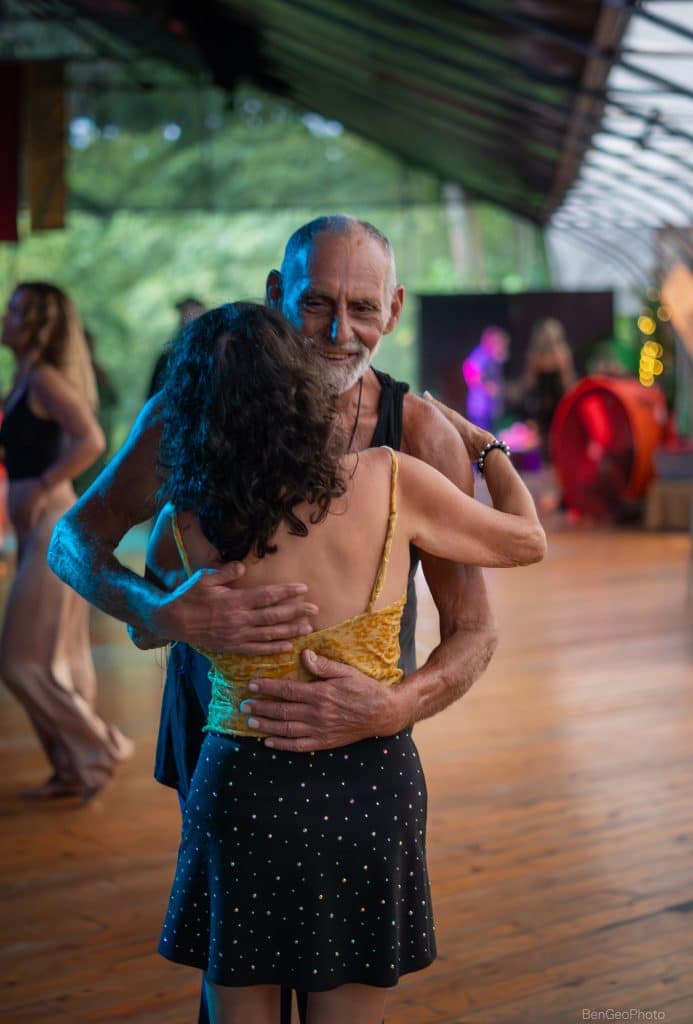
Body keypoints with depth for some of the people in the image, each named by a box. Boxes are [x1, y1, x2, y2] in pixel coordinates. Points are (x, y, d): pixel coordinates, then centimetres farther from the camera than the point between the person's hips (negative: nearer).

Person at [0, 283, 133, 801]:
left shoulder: (45, 379, -14)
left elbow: (92, 440, -26)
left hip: (53, 529, -9)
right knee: (60, 661, 13)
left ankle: (99, 749, 6)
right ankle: (74, 770, 21)